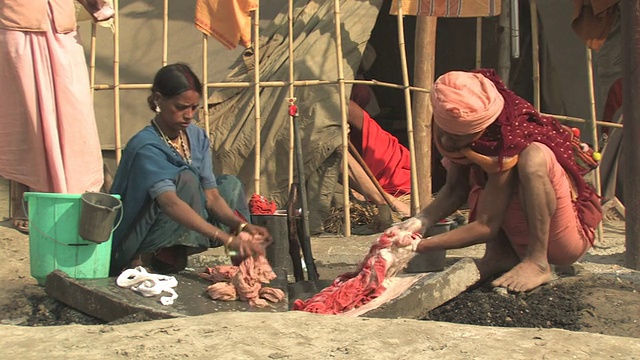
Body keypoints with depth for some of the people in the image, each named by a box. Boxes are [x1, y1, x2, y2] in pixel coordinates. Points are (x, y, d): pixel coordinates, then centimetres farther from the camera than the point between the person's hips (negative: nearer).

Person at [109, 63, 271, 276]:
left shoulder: (197, 137, -2)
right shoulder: (146, 147, -25)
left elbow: (212, 196, -5)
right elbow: (170, 203, -39)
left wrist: (241, 225, -25)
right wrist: (227, 239, -47)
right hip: (137, 241, -8)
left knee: (230, 184, 1)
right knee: (186, 179, -26)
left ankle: (168, 255, -10)